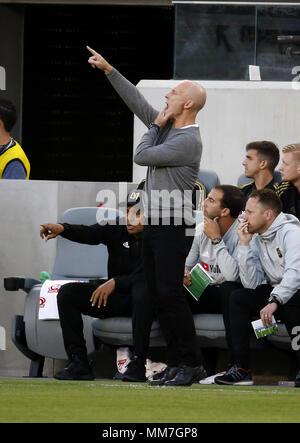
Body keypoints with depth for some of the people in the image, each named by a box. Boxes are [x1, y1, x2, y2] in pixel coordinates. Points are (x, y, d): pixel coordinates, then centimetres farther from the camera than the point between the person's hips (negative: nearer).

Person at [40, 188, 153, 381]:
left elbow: (146, 277, -22)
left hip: (142, 300, -5)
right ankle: (79, 364, -19)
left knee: (143, 288, -40)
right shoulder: (117, 229, 2)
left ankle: (138, 364, -39)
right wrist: (62, 228, -35)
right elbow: (88, 234, -16)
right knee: (67, 293, -13)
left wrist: (115, 283, -31)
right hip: (115, 298, 5)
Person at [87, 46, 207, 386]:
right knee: (158, 295, 6)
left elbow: (141, 156, -14)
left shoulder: (188, 141, -15)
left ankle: (190, 364, -8)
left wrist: (155, 127, 0)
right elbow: (135, 101, 19)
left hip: (174, 228, -9)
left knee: (170, 293, -12)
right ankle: (176, 361, 8)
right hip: (154, 224, 9)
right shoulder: (167, 127, 12)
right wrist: (109, 70, 19)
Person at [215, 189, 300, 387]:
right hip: (277, 293, 8)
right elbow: (252, 283, 1)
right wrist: (245, 245, -5)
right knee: (238, 298, -8)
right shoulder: (257, 240, 9)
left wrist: (274, 301, -43)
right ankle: (242, 369, -14)